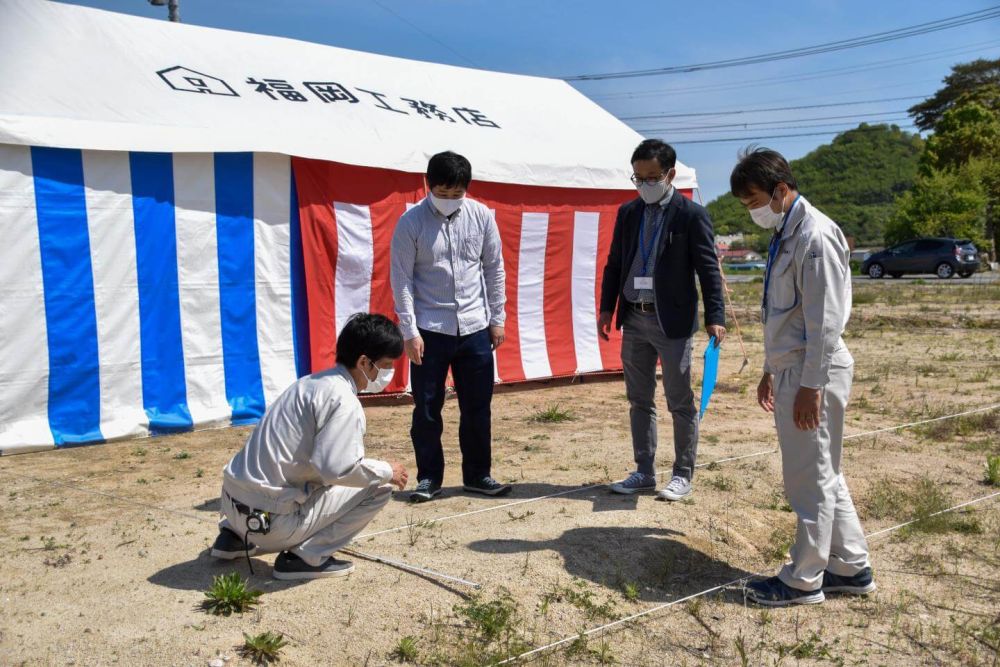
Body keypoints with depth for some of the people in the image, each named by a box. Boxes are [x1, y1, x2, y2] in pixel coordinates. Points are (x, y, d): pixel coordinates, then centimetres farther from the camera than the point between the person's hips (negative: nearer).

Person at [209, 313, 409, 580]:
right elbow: (336, 468, -27)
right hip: (272, 522, -8)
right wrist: (387, 471, -10)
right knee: (379, 486, -2)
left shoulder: (313, 382, 11)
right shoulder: (343, 401, -16)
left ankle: (235, 535, 24)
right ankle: (305, 556, -3)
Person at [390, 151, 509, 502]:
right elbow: (401, 279, -6)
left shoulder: (481, 216, 1)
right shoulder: (411, 222, -7)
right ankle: (429, 478, 20)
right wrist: (410, 331, -10)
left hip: (475, 328, 3)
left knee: (477, 407, 9)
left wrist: (497, 318, 7)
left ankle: (477, 475, 23)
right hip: (429, 330, -2)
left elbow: (494, 268, 8)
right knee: (427, 409, 5)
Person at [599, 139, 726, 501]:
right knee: (639, 400, 13)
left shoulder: (691, 215, -6)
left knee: (680, 402, 4)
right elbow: (614, 264, 14)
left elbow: (708, 268, -9)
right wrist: (607, 308, 8)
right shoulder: (628, 213, 9)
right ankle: (644, 472, 24)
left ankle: (682, 475, 17)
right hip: (634, 319, 6)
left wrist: (715, 317, -17)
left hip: (672, 321, -5)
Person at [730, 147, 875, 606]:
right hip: (791, 370, 10)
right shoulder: (785, 236, 13)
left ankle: (804, 580, 15)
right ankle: (851, 568, 29)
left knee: (811, 479, 2)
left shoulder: (815, 235, -16)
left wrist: (811, 386, -19)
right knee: (824, 474, 17)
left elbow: (824, 320, -19)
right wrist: (771, 371, 20)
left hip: (812, 373, -10)